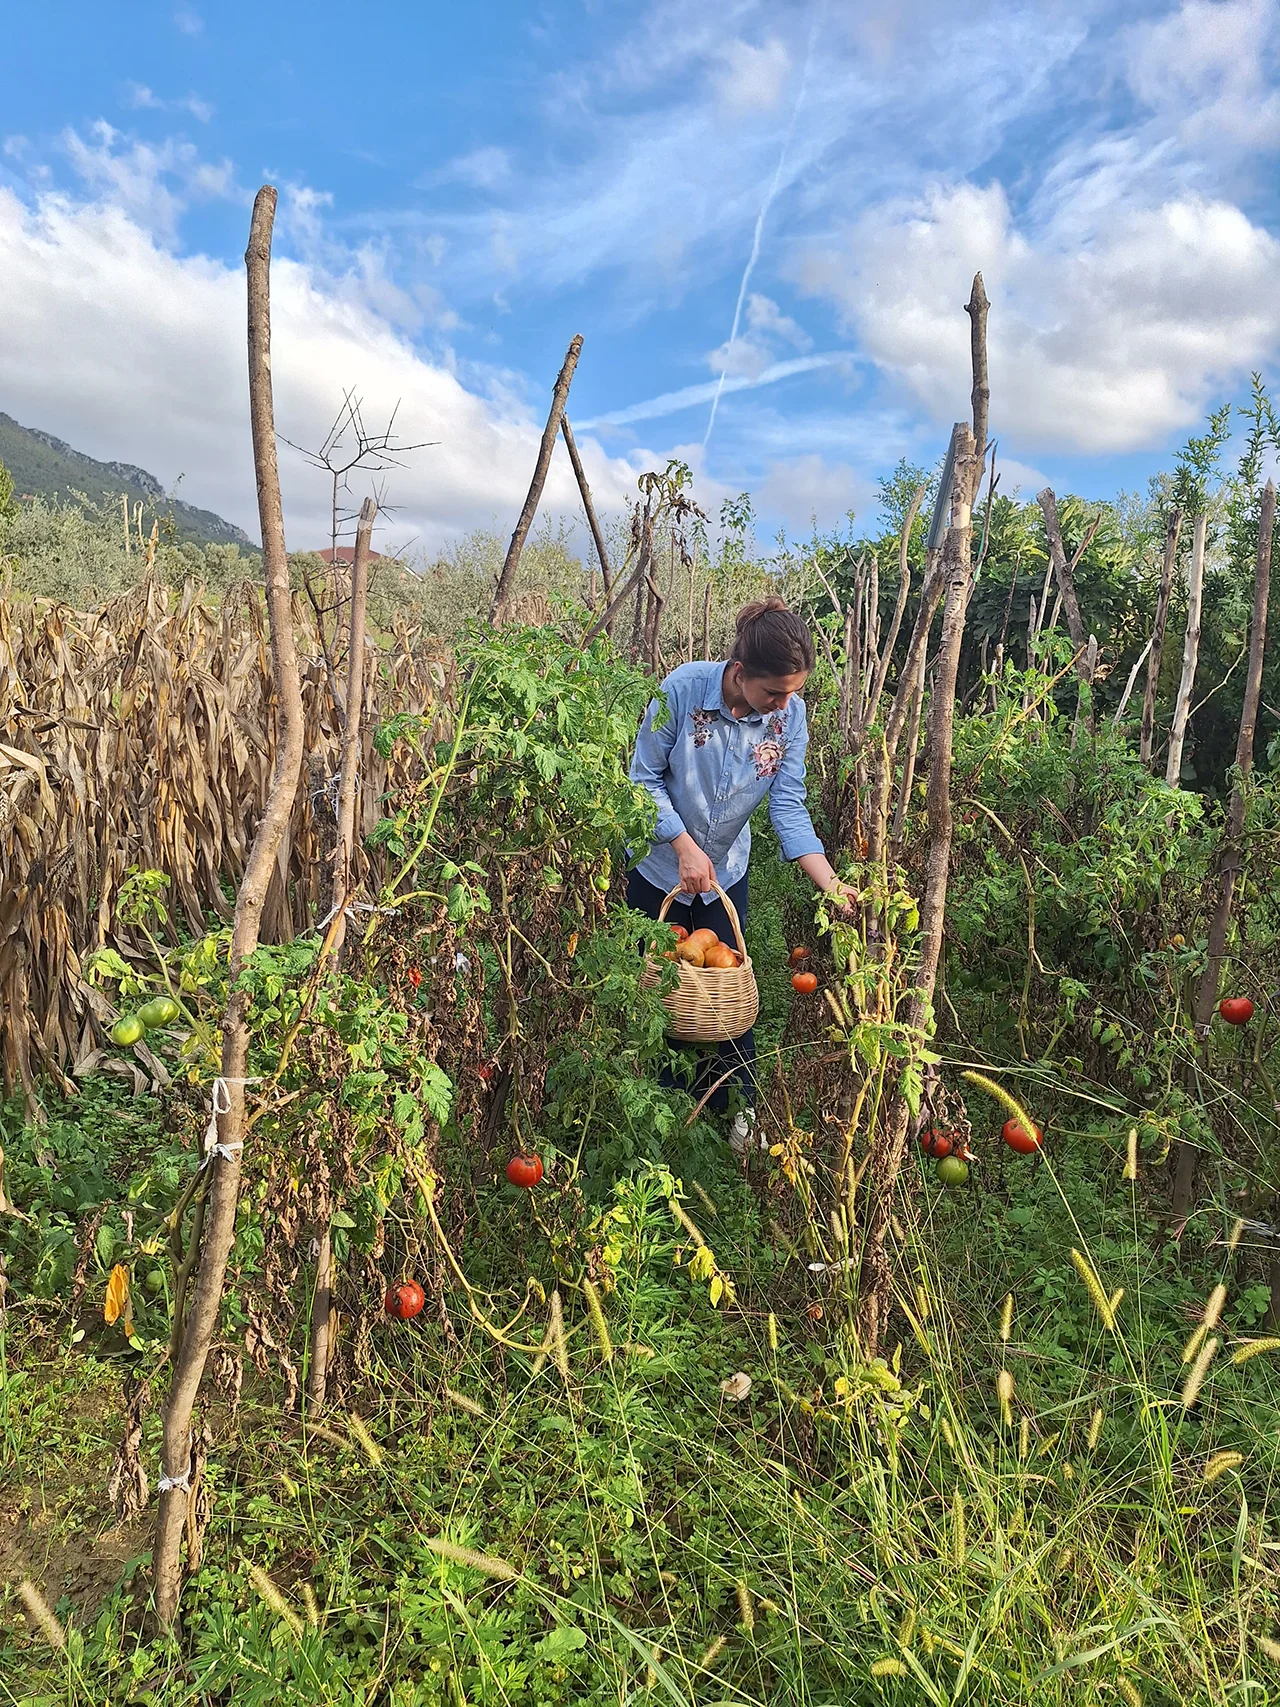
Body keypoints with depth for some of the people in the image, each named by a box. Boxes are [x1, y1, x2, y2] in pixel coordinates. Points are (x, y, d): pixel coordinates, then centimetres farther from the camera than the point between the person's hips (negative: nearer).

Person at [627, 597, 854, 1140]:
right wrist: (684, 846, -23)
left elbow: (789, 807, -16)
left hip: (727, 871, 2)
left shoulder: (789, 714, -17)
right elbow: (644, 778, -17)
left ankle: (738, 1107, 30)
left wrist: (830, 884, -26)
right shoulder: (684, 688, -27)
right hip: (660, 865, -2)